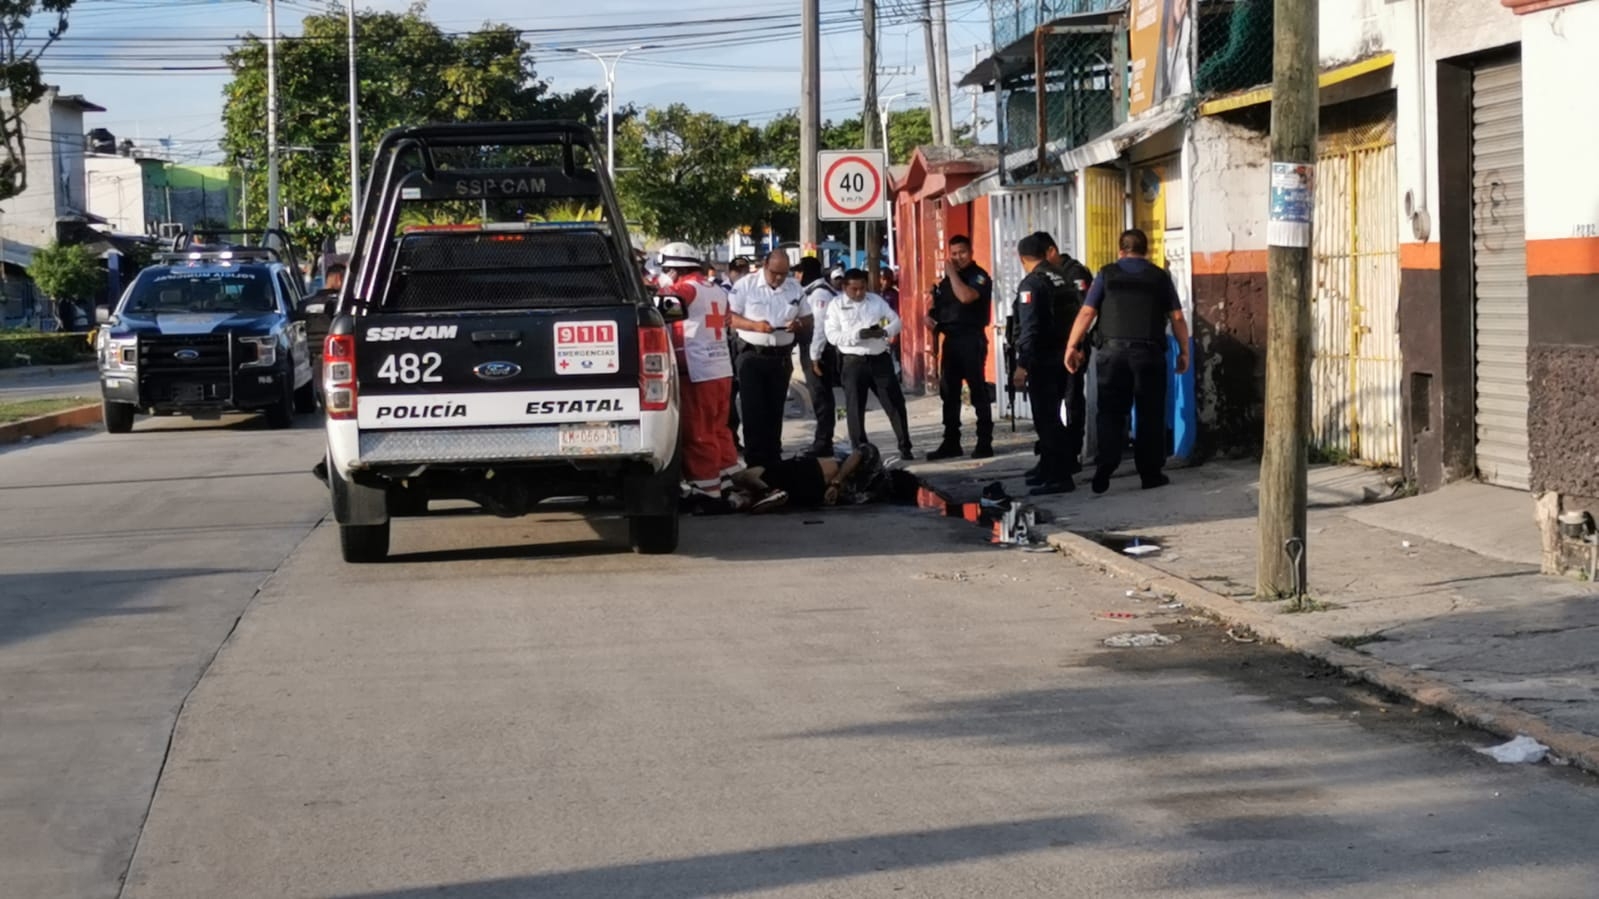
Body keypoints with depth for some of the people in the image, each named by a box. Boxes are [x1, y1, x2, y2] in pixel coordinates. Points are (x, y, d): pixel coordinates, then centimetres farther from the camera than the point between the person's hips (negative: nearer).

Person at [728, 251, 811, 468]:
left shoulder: (795, 288, 5)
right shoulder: (745, 285, -6)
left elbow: (808, 319, 12)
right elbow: (729, 318, -9)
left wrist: (799, 325, -12)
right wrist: (755, 325, -24)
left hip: (781, 357, 4)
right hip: (752, 356, -4)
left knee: (775, 410, 10)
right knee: (753, 410, -5)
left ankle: (773, 460, 19)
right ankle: (754, 462, -2)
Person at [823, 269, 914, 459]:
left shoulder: (876, 300, 8)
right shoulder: (837, 305, -1)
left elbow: (896, 320, 9)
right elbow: (832, 335, -9)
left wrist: (885, 331, -13)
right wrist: (857, 335, -21)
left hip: (880, 359, 2)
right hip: (853, 362, -2)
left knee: (895, 403, 3)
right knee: (855, 408, 1)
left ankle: (905, 448, 12)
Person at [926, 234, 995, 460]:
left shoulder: (979, 277, -6)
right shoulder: (947, 279, 17)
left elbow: (965, 297, -25)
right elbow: (938, 305, 25)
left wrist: (952, 273, -14)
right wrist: (931, 318, 4)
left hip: (971, 339, -8)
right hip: (950, 339, 8)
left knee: (978, 391, -5)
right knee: (949, 392, 8)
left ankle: (985, 442, -3)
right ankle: (951, 442, 14)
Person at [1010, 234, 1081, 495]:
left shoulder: (1031, 284, -13)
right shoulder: (1063, 279, 11)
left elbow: (1029, 328, -20)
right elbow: (1078, 316, 13)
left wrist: (1022, 364, -21)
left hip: (1042, 360, -8)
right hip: (1062, 357, 8)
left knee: (1046, 419, -5)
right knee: (1050, 417, 18)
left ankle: (1059, 477, -7)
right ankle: (1049, 471, 26)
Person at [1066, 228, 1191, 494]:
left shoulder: (1107, 274, 5)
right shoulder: (1160, 277, 6)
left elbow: (1086, 313, 0)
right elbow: (1177, 318, 5)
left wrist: (1072, 346, 4)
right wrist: (1184, 351, 13)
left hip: (1113, 351, 0)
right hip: (1149, 352, 0)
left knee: (1111, 413, 5)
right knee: (1150, 414, 7)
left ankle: (1103, 471, -4)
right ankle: (1150, 474, 8)